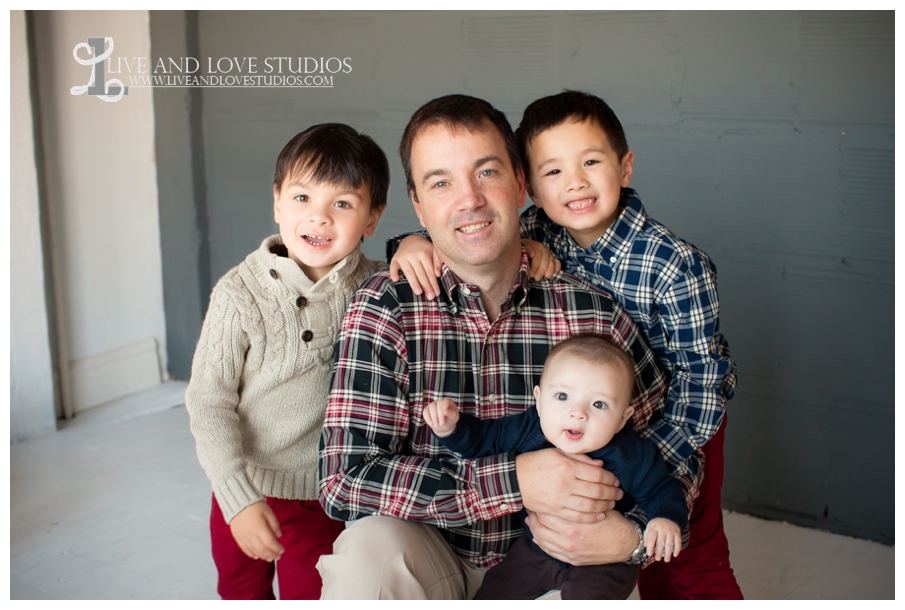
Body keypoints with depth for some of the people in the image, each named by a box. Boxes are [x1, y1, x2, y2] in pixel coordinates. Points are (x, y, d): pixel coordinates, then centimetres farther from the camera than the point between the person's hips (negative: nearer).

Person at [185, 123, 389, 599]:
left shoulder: (377, 289, -13)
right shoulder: (241, 293, -17)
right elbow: (209, 401, -13)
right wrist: (238, 496, -18)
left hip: (328, 495, -1)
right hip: (245, 489, 1)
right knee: (241, 592, 24)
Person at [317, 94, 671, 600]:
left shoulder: (595, 316, -8)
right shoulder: (384, 309, -10)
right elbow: (344, 480, -18)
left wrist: (632, 539, -18)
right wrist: (515, 481, -26)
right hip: (424, 559, -3)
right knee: (372, 547, -32)